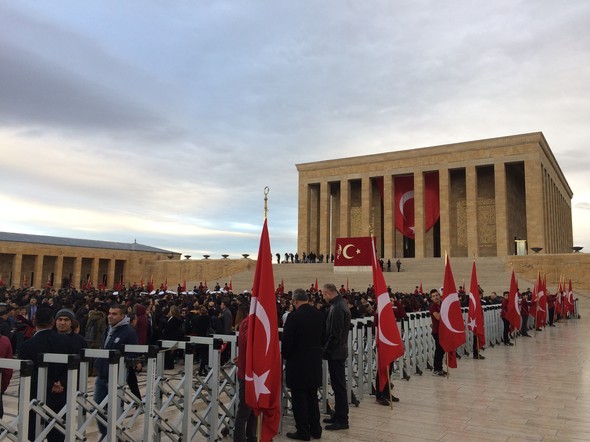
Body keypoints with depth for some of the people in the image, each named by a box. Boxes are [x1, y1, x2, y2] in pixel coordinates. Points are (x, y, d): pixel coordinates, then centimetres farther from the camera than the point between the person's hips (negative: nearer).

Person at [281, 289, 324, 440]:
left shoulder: (294, 316, -18)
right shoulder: (318, 315, 2)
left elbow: (286, 340, -15)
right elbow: (322, 337, 10)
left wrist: (285, 355, 4)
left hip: (298, 362, -7)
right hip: (315, 362, 7)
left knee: (299, 398, 5)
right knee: (312, 396, 17)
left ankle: (303, 432, 13)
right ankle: (315, 429, 26)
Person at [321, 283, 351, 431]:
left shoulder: (337, 308, -20)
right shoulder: (340, 304, 11)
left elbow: (335, 335, -22)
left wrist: (325, 351, -12)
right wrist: (327, 349, 16)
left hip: (335, 353, -10)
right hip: (339, 351, 10)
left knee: (339, 386, -2)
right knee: (338, 386, 16)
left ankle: (342, 420, 6)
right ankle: (338, 415, 25)